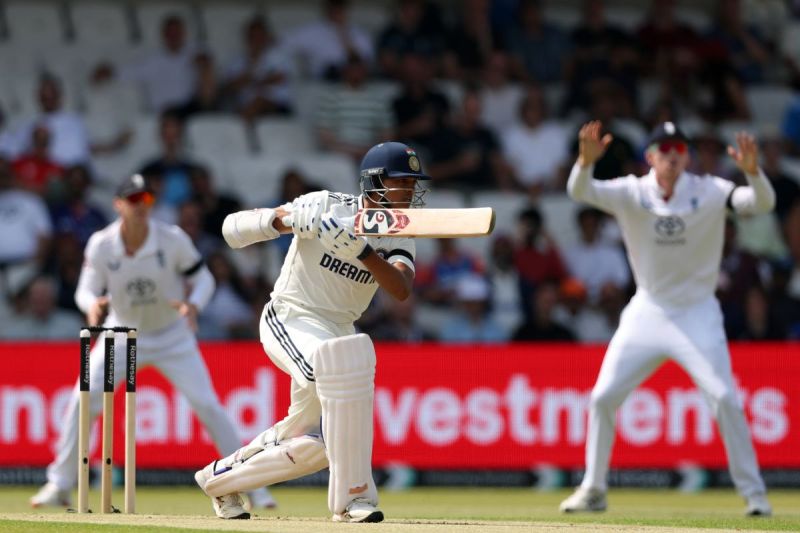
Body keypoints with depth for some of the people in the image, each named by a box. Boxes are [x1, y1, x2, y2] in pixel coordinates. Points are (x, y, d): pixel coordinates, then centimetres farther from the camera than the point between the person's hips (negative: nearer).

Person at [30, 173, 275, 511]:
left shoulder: (172, 239, -19)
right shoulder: (101, 245, -16)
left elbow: (202, 278, -8)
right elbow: (87, 290, -9)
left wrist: (194, 304, -29)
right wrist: (92, 305, -33)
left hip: (172, 336, -1)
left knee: (208, 405, -9)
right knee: (83, 401, -10)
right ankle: (59, 485, 4)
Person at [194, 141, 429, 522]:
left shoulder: (398, 239, -2)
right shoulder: (326, 206, -17)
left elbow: (401, 291, -24)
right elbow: (232, 229, -18)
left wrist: (361, 251, -38)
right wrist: (284, 218, -37)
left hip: (338, 331, 7)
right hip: (288, 320, -7)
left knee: (312, 441, 12)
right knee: (343, 368, -35)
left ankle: (220, 478, 37)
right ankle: (352, 497, -29)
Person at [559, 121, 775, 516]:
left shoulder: (710, 193, -10)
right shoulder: (631, 193, -8)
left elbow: (762, 203, -23)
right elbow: (579, 191, -23)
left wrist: (752, 170, -45)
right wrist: (587, 160, -45)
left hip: (697, 313, -2)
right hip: (647, 311, 2)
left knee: (725, 398, -14)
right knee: (603, 396, 0)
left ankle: (754, 493, -3)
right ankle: (593, 490, 14)